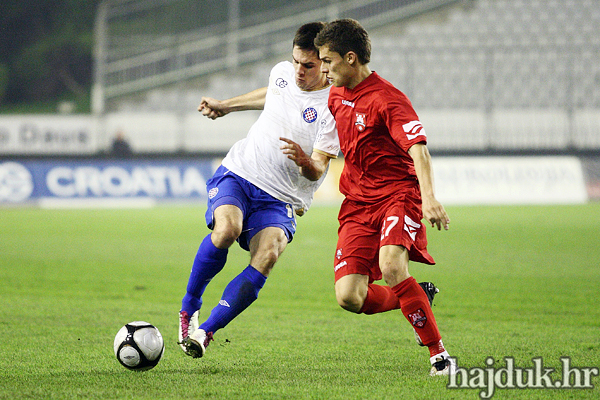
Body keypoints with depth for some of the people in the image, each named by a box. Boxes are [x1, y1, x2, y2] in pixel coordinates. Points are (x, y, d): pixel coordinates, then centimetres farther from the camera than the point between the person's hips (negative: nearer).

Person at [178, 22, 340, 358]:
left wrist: (305, 162, -38)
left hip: (279, 199, -3)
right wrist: (226, 106, 40)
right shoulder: (282, 72, 4)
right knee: (227, 229, -30)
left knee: (267, 257, -30)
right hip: (237, 173, 3)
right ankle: (189, 310, -12)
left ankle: (206, 331, -23)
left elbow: (318, 170, -15)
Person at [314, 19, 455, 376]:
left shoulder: (387, 99, -15)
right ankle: (419, 299, 18)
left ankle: (440, 355, -23)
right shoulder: (337, 95, 11)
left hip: (398, 194, -7)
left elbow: (418, 148, -27)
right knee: (349, 297, -11)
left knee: (391, 267, -34)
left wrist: (429, 197, -41)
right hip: (358, 201, 7)